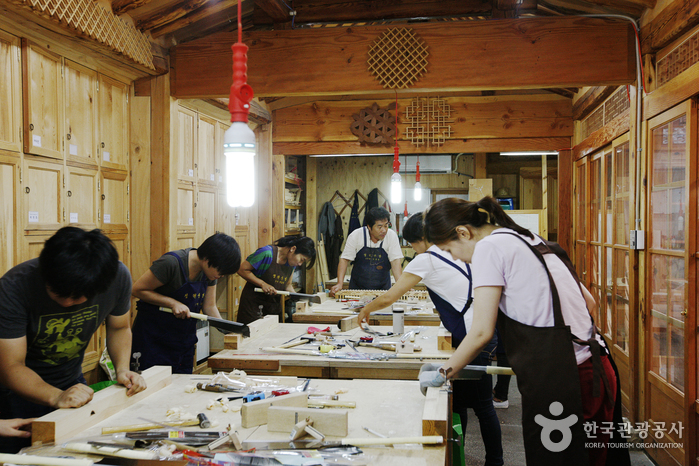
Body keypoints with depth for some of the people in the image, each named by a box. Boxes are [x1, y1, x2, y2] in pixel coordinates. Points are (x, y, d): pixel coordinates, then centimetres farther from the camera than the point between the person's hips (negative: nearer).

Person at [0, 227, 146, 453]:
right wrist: (55, 397, -45)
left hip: (72, 381, 3)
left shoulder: (118, 277, -22)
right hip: (20, 390, -3)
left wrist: (122, 368, -19)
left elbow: (119, 327, -2)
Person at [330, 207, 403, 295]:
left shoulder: (391, 236, -8)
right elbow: (344, 259, -5)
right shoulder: (356, 235, -9)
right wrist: (340, 284, -17)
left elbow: (395, 261, -10)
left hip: (382, 288, 0)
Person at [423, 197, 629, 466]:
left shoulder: (489, 247, -7)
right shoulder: (531, 241, 18)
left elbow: (482, 332, -11)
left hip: (557, 382, -9)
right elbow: (588, 301, 20)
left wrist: (445, 371, 2)